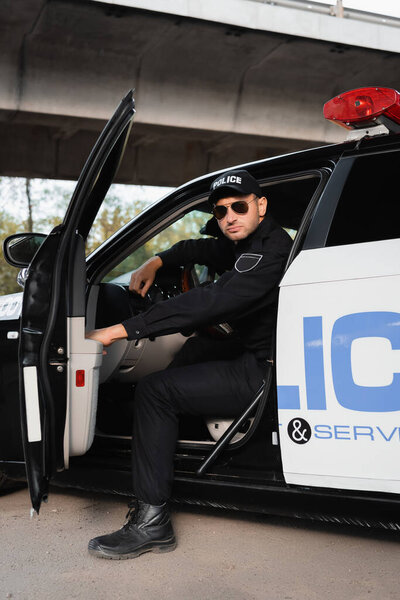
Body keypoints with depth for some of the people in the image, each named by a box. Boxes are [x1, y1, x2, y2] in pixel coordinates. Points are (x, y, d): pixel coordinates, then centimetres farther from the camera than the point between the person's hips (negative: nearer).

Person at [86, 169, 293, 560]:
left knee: (154, 391, -18)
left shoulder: (270, 251, -22)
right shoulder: (247, 245, 12)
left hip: (264, 374, -11)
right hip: (255, 354, 11)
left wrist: (121, 330, -34)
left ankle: (151, 523, -16)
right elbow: (199, 250, 31)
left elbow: (211, 301, -33)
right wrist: (155, 263, 11)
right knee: (197, 347, 33)